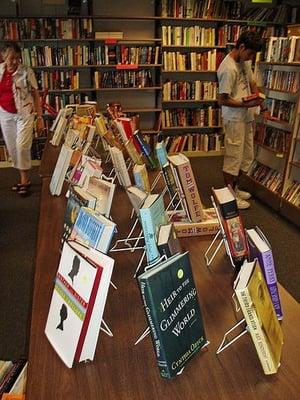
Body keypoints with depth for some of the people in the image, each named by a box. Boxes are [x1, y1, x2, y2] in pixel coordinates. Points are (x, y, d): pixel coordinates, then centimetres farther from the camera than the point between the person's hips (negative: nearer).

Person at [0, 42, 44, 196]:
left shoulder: (26, 71, -9)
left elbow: (35, 95, -6)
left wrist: (40, 117, -8)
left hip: (24, 114, -4)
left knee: (22, 147, -8)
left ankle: (24, 180, 10)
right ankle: (23, 178, 24)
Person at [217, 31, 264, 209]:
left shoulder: (245, 62, 8)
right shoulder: (228, 69, -20)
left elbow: (252, 82, 20)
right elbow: (223, 100, -20)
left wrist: (257, 95, -1)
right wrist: (247, 104, -21)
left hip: (247, 118, 9)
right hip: (234, 119, -9)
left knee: (247, 156, 16)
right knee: (234, 158, 0)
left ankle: (235, 188, 32)